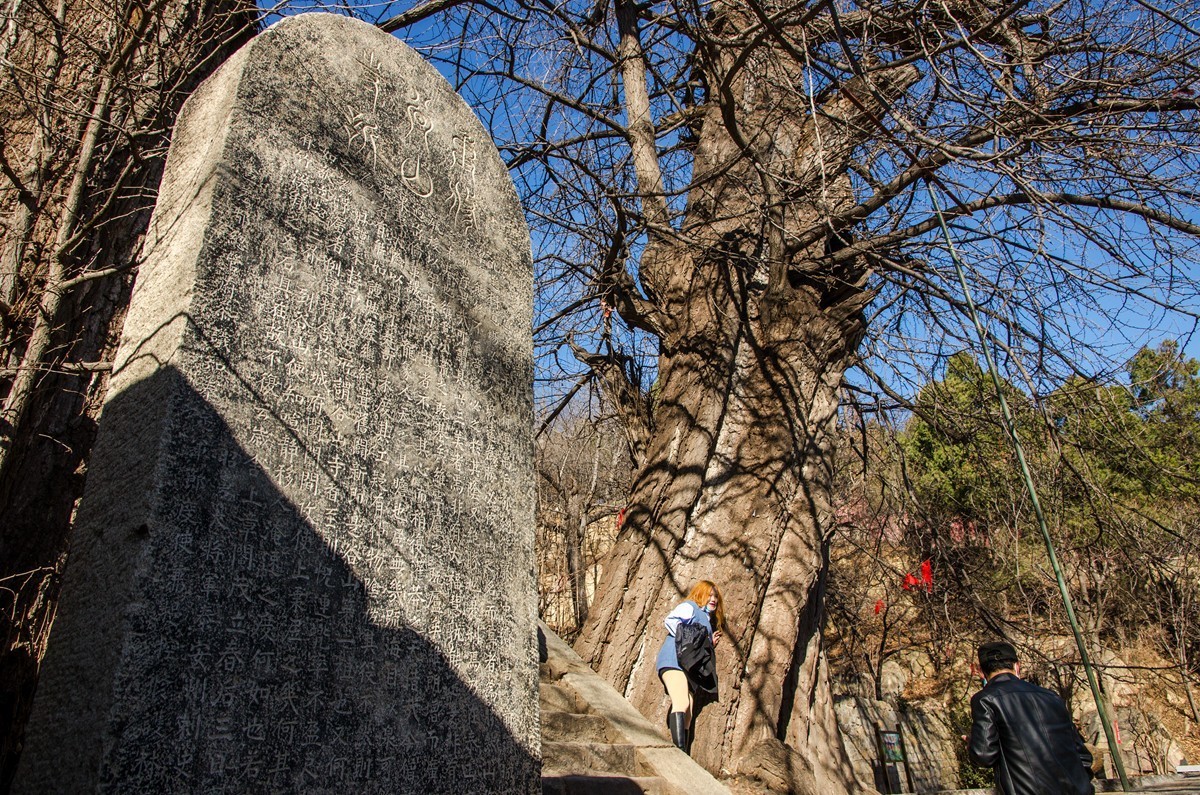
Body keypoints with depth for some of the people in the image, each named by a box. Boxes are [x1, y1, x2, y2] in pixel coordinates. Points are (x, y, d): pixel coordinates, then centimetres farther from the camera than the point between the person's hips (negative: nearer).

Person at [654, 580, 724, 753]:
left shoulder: (708, 620, 32)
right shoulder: (689, 606, 7)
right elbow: (670, 620, -12)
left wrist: (710, 643, 16)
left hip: (691, 669, 9)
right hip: (674, 659, -9)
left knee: (686, 719, -1)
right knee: (681, 704, -27)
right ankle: (679, 751, -38)